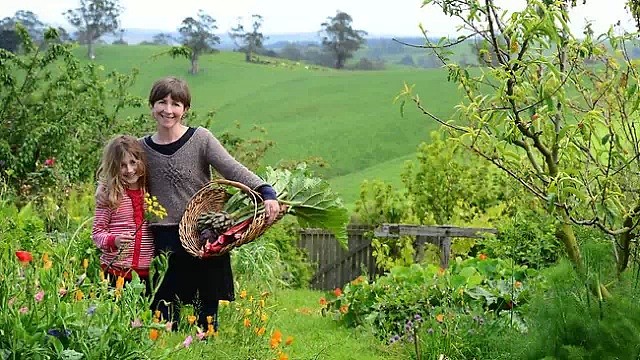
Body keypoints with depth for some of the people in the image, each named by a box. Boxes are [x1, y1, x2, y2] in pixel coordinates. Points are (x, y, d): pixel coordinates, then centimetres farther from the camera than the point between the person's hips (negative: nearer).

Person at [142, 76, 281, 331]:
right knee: (165, 312, 6)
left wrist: (266, 192, -27)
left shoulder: (201, 139, -2)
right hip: (163, 240, 2)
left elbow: (233, 170, -14)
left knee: (207, 313, 5)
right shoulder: (142, 148, 6)